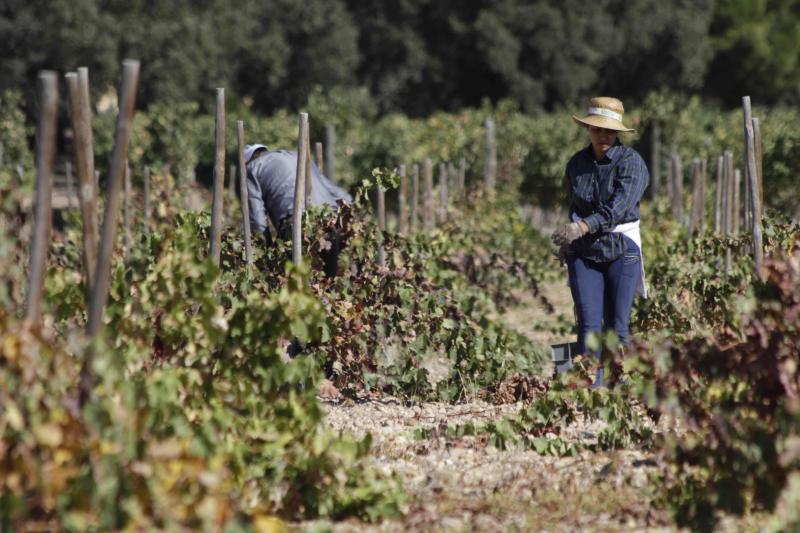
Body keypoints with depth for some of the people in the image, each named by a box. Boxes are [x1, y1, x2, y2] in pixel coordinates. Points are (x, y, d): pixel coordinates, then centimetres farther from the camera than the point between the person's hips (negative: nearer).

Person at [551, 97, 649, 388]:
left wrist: (582, 227, -32)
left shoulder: (631, 162, -7)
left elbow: (618, 208, -20)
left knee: (617, 326, -4)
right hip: (583, 253, 3)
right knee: (589, 324, -7)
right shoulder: (576, 164, 9)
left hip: (621, 249, -3)